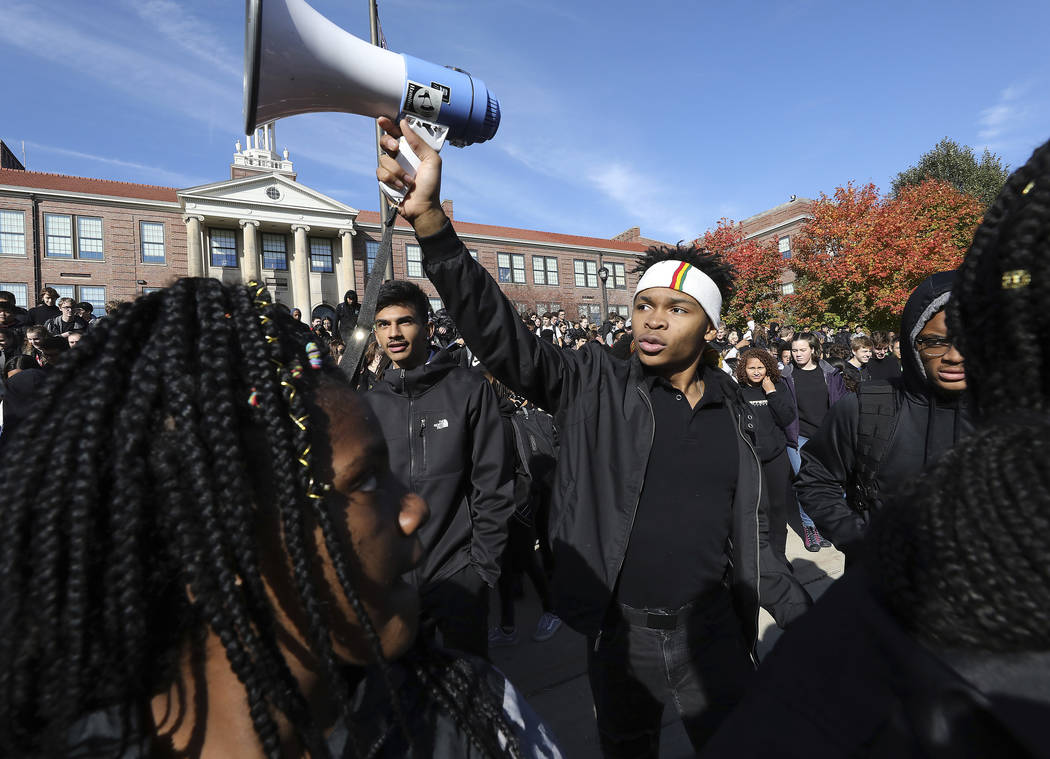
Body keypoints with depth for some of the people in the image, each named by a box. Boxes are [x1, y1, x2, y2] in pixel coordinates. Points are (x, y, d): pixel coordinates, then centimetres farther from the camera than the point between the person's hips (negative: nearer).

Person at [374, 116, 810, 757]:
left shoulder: (733, 409, -1)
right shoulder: (595, 386, -12)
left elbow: (749, 530, 8)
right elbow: (502, 337, -25)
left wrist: (802, 616, 10)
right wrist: (429, 218, -36)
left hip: (712, 627, 2)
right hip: (619, 631, -1)